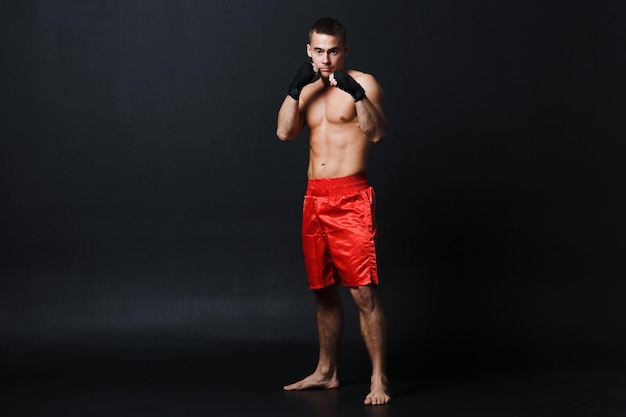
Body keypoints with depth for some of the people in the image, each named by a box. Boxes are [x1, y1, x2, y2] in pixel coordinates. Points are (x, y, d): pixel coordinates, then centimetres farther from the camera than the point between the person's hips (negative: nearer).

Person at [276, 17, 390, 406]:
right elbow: (284, 132, 1)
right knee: (324, 291, 14)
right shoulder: (307, 89, 15)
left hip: (351, 198, -6)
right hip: (315, 198, 6)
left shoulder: (362, 83, -1)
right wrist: (295, 88, -10)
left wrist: (358, 95, -30)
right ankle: (326, 372, 26)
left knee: (364, 292, -10)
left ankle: (379, 379, -6)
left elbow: (377, 132, -16)